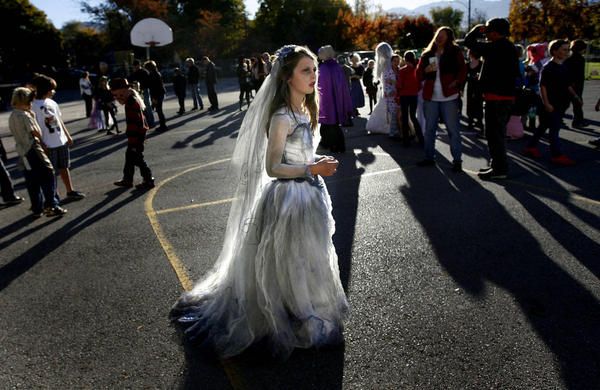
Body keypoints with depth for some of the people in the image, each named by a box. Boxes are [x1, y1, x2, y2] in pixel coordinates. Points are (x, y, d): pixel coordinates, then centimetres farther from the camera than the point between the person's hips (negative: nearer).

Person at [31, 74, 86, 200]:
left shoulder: (52, 103, 9)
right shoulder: (34, 106, -12)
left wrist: (68, 136, 14)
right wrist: (41, 144, -16)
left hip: (61, 141, 6)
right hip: (48, 144, -6)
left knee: (64, 167, 14)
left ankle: (70, 191, 24)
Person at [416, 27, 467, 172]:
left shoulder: (455, 52, 5)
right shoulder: (427, 54, 12)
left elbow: (463, 71, 1)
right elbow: (418, 75, 10)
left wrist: (457, 83, -13)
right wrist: (426, 70, -9)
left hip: (449, 97, -3)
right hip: (430, 97, 4)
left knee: (453, 129, -2)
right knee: (429, 129, 9)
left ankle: (457, 160, 2)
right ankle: (429, 157, 20)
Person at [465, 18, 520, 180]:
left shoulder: (496, 47, -14)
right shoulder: (509, 47, 15)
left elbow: (469, 42, -12)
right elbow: (515, 73, 20)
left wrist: (478, 29, 4)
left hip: (496, 97, -10)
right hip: (506, 96, 10)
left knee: (494, 133, -5)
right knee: (497, 132, 17)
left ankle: (499, 169, -2)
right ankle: (498, 165, 26)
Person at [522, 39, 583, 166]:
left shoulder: (564, 67, 13)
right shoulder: (548, 67, -12)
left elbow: (567, 85, 22)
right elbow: (542, 86, -15)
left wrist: (576, 97, 17)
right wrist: (546, 103, -20)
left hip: (561, 104, 8)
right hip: (551, 105, -8)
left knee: (543, 126, 14)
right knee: (554, 129, -5)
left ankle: (531, 147, 24)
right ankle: (557, 155, -1)